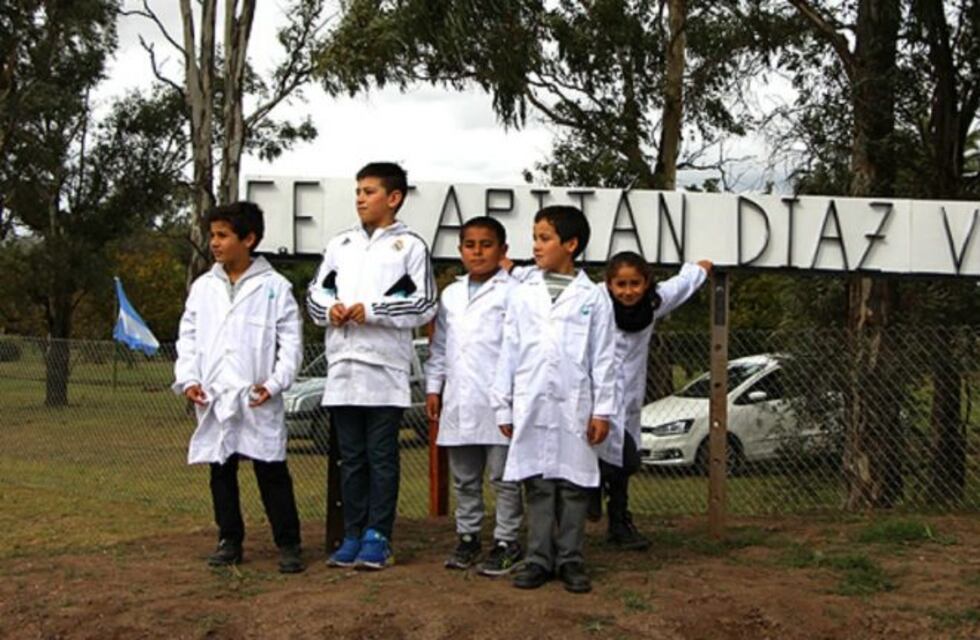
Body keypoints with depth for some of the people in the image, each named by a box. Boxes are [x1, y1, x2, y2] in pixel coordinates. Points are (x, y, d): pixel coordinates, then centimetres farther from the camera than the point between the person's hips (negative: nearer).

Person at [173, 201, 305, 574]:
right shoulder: (203, 287, 10)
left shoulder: (275, 287, 0)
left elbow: (291, 341, -2)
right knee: (221, 471, 10)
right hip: (213, 399, 4)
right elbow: (188, 337, 12)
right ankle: (229, 540, 22)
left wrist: (275, 383, -13)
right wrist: (188, 379, -2)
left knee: (272, 472, -2)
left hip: (258, 400, -4)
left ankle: (288, 544, 6)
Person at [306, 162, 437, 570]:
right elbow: (315, 292, 17)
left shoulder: (409, 245, 1)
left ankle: (378, 538, 8)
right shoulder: (340, 244, 16)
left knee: (382, 457, 1)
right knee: (351, 458, 10)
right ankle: (353, 536, 17)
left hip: (386, 368, -4)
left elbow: (423, 304, -5)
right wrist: (330, 308, -5)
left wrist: (371, 311, -12)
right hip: (343, 367, 5)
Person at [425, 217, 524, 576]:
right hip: (459, 402, 6)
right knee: (464, 478, 15)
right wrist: (433, 386, 14)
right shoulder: (451, 295, 15)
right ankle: (468, 536, 25)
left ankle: (506, 542, 9)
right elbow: (440, 346, 19)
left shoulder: (512, 293, -5)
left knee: (504, 476, 1)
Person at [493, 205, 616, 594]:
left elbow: (603, 358, 1)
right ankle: (538, 558, 12)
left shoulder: (593, 297, 3)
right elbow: (510, 353, 8)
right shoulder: (523, 294, 8)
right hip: (531, 405, 2)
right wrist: (503, 406, 5)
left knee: (573, 483, 4)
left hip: (574, 406, -1)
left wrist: (603, 410, -3)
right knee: (537, 484, 5)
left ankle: (570, 559, 12)